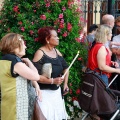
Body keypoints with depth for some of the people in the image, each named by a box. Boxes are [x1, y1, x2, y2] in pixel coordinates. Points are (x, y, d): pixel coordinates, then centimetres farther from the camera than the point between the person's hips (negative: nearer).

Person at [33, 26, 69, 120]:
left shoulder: (57, 52, 6)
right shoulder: (40, 53, -16)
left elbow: (65, 68, 19)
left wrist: (65, 84, 9)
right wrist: (52, 81, -28)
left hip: (57, 91, 7)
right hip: (44, 92, -7)